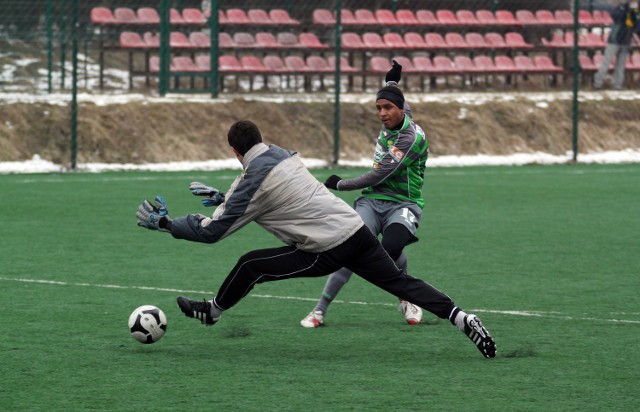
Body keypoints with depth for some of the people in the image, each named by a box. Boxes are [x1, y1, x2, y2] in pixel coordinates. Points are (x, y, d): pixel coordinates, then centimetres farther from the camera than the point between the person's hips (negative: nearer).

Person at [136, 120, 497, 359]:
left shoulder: (254, 180, -9)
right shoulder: (283, 155, 13)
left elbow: (213, 231, -4)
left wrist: (165, 224, 7)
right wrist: (222, 198, 39)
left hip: (327, 251, -7)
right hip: (357, 229, 7)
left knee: (249, 266, 4)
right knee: (401, 282, 9)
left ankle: (212, 312, 23)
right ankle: (460, 318, -2)